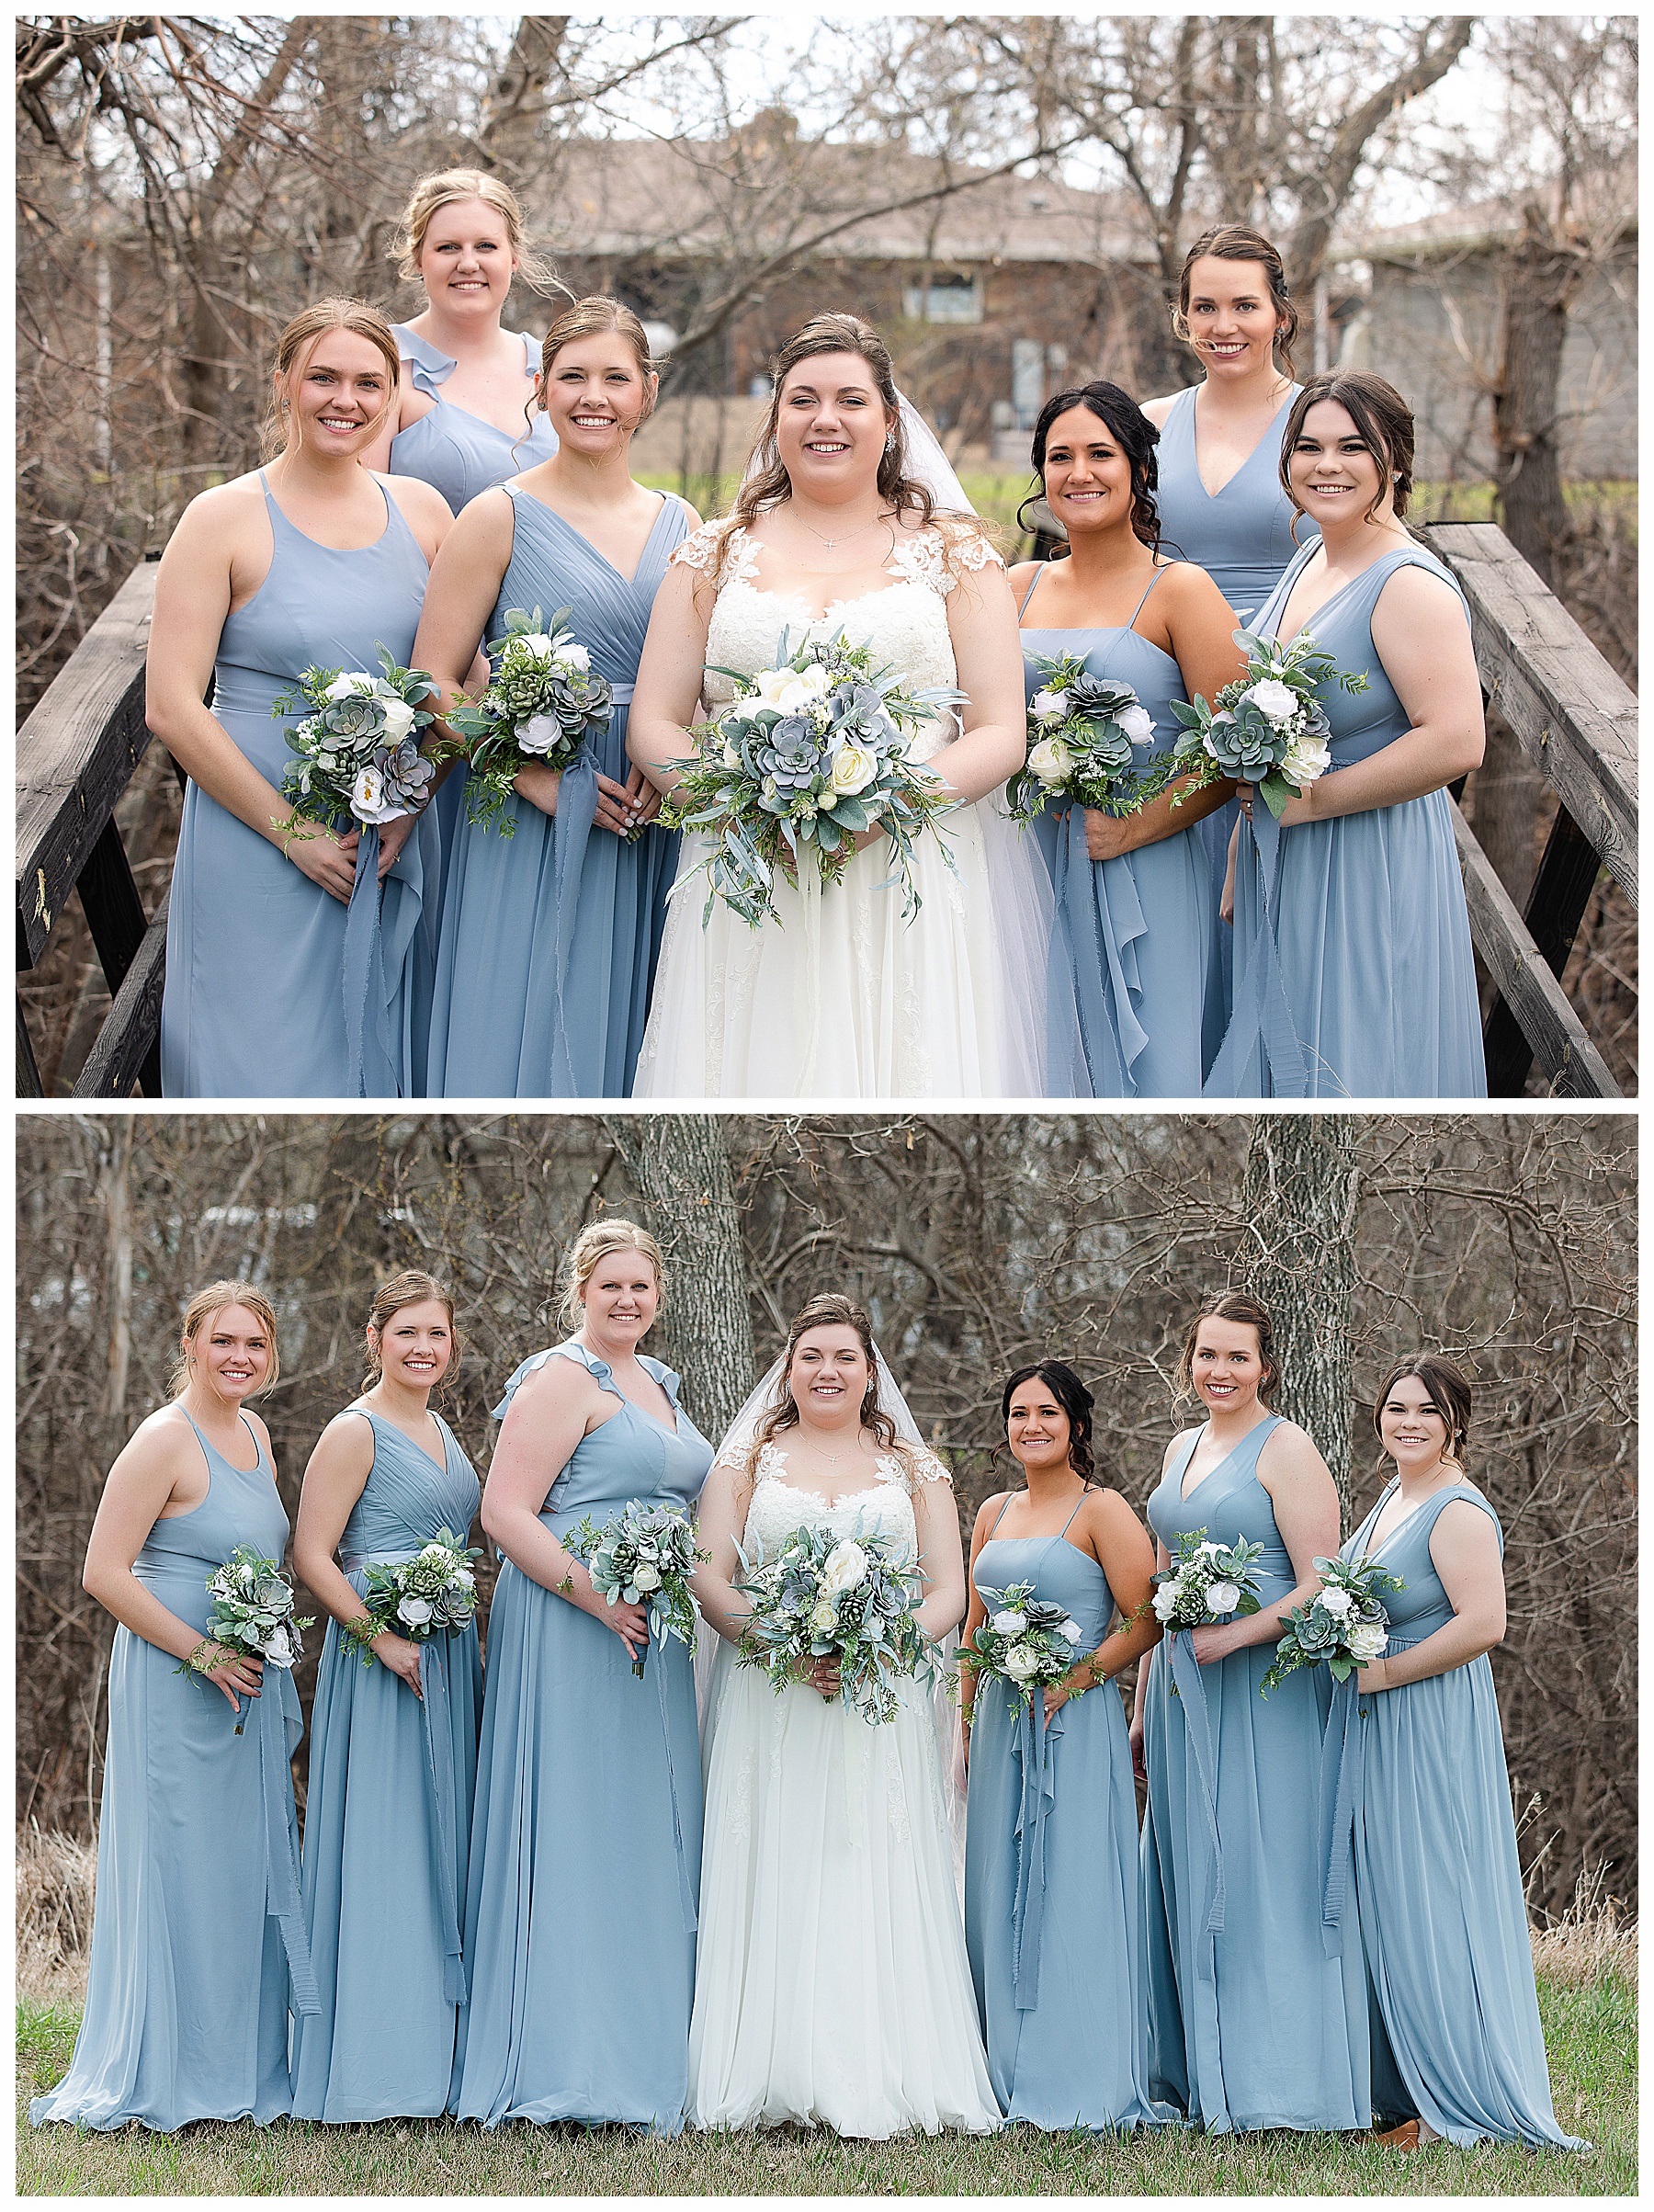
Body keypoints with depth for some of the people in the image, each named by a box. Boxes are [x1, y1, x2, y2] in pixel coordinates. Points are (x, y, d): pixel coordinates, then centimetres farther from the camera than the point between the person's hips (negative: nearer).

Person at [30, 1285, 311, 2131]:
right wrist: (203, 1655, -16)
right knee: (179, 1866, -3)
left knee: (252, 1865, 11)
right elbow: (104, 1573, -17)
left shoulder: (253, 1432, 11)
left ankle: (245, 2066, 20)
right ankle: (168, 2073, 6)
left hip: (248, 1682, 8)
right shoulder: (165, 1439, -13)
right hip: (172, 1681, -8)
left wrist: (269, 1662, 10)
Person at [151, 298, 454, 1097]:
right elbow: (171, 708, -11)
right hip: (256, 847, -4)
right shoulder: (224, 518, -6)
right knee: (268, 1064, 1)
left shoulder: (421, 511, 6)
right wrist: (294, 831, -13)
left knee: (384, 1054, 11)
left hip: (398, 845, 4)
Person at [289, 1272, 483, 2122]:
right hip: (380, 1658, -8)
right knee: (382, 1842, -7)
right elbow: (312, 1554, -14)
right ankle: (373, 2070, -3)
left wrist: (470, 1643, 14)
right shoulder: (356, 1431, -9)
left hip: (450, 1659, 8)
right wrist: (382, 1636, -21)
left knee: (443, 1841, 9)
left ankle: (434, 2050, 15)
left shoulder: (439, 1429, 16)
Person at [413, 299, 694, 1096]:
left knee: (629, 1041, 8)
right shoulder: (502, 516, -4)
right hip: (534, 841, -4)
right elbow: (434, 686, -6)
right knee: (527, 1051, -2)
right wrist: (540, 782, -16)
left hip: (654, 843, 4)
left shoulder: (680, 524, 10)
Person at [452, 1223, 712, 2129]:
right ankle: (572, 2062, -3)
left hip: (652, 1638, 9)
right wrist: (596, 1596, -23)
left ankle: (647, 2058, 15)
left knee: (651, 1834, 10)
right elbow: (504, 1511, -16)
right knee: (577, 1827, -7)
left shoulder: (658, 1383, 18)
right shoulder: (562, 1380, -9)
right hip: (569, 1636, -9)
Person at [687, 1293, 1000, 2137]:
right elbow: (710, 1578, 2)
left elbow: (949, 1591, 6)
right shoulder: (747, 1458, 11)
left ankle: (877, 2083, -6)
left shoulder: (914, 1467, 13)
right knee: (774, 1879, -7)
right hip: (769, 1703, 0)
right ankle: (770, 2078, -6)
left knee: (877, 1888, -6)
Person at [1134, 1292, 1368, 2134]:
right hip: (1183, 1688, 8)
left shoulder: (1286, 1449, -7)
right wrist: (1143, 1706, 19)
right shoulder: (1182, 1450, 16)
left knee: (1261, 1871, -6)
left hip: (1264, 1687, -8)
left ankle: (1275, 2085, 0)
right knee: (1187, 1874, 8)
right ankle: (1198, 2073, 15)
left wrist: (1235, 1635, -24)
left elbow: (1321, 1589, -13)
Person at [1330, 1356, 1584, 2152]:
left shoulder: (1459, 1512, -16)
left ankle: (1456, 2106, 3)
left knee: (1425, 1905, -5)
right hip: (1372, 1727, 9)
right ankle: (1396, 2083, 19)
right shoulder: (1393, 1496, 13)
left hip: (1430, 1724, -9)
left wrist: (1380, 1673, -19)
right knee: (1379, 1901, 12)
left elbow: (1482, 1623, -27)